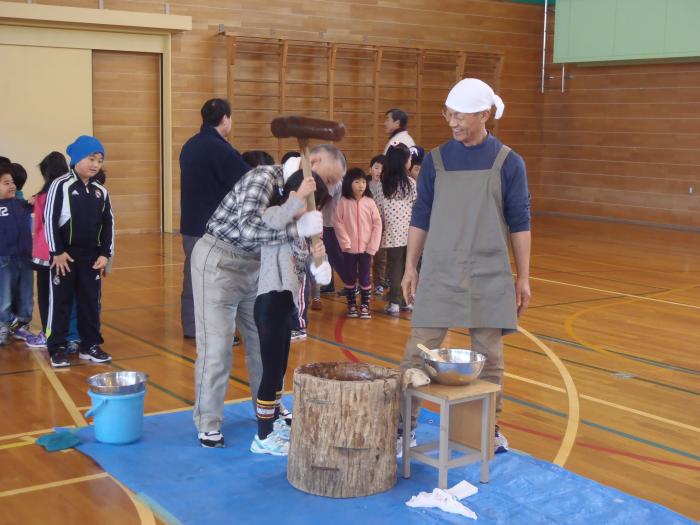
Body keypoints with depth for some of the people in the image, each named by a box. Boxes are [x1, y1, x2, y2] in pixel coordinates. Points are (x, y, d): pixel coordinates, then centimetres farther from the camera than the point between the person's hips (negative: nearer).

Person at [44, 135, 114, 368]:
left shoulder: (100, 191, 6)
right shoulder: (60, 185, -8)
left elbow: (108, 224, 10)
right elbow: (49, 219, -10)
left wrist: (105, 253, 2)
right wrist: (57, 251, -12)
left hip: (91, 257, 5)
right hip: (64, 255, -4)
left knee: (91, 302, 9)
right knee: (60, 301, 3)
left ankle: (90, 345, 21)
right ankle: (57, 348, 12)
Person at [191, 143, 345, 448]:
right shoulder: (263, 178, -23)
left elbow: (284, 237, 7)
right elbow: (249, 229, -37)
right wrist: (297, 228, -39)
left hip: (253, 266, 8)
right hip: (219, 262, -8)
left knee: (264, 340, 12)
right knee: (216, 345, -4)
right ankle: (208, 424, 8)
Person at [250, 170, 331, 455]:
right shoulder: (274, 214, -8)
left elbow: (321, 277, 8)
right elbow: (271, 222, -37)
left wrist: (318, 258, -13)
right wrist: (298, 198, -40)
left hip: (286, 304, 9)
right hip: (272, 302, -9)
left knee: (280, 368, 20)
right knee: (272, 369, -5)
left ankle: (274, 422, 36)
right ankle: (263, 437, 4)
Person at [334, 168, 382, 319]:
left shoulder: (370, 202, -3)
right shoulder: (343, 202, -4)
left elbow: (377, 224, -2)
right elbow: (338, 223, -4)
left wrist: (373, 246, -7)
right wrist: (346, 242, -13)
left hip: (366, 248, 0)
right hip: (349, 248, 0)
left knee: (365, 277, 6)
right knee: (349, 277, 10)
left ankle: (365, 305, 17)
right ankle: (351, 305, 22)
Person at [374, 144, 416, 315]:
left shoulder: (384, 184, -2)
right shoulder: (411, 183, -6)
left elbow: (379, 210, 1)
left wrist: (381, 230, 12)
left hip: (393, 233, 0)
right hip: (410, 232, 0)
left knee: (395, 266, 4)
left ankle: (395, 302, 2)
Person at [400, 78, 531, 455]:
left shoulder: (508, 162, -1)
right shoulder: (436, 160, 4)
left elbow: (519, 222, 1)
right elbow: (420, 218, 7)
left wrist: (523, 278, 0)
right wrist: (410, 268, 4)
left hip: (489, 276, -1)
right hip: (438, 273, 1)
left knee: (489, 354, 7)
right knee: (419, 351, -2)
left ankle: (490, 427, 23)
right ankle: (404, 426, 9)